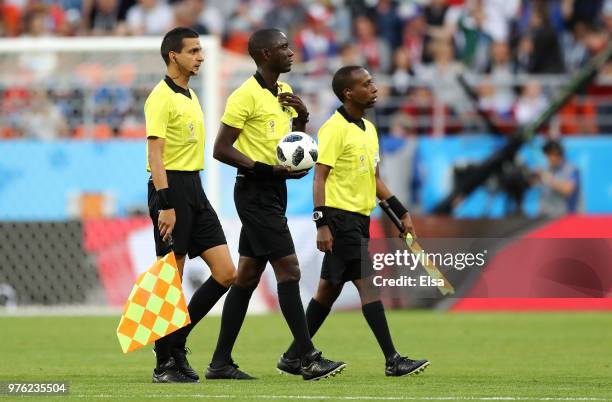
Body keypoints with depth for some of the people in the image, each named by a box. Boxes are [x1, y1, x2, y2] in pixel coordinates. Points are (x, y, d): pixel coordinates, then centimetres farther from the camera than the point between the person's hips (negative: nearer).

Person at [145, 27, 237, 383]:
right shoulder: (161, 97, -11)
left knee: (226, 274, 1)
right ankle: (165, 364, 3)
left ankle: (176, 340, 12)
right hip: (171, 188, -9)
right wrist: (165, 204, -24)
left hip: (195, 190, 9)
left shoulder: (190, 97, 18)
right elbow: (155, 154, -17)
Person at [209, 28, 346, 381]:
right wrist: (268, 168, -21)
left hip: (274, 191, 9)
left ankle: (221, 362, 12)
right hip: (255, 191, -9)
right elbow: (221, 149, -15)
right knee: (289, 269, -13)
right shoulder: (246, 95, -12)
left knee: (248, 275, 9)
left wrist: (302, 115, 3)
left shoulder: (284, 93, 14)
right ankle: (309, 359, -14)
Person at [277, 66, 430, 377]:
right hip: (340, 217, -9)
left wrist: (401, 213, 18)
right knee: (368, 284, -12)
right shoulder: (335, 129, -12)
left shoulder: (368, 129, 16)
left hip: (358, 218, 9)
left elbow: (374, 179, 23)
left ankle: (293, 358, 17)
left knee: (329, 289, 11)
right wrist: (321, 224, -21)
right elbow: (319, 178, -15)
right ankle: (393, 361, -13)